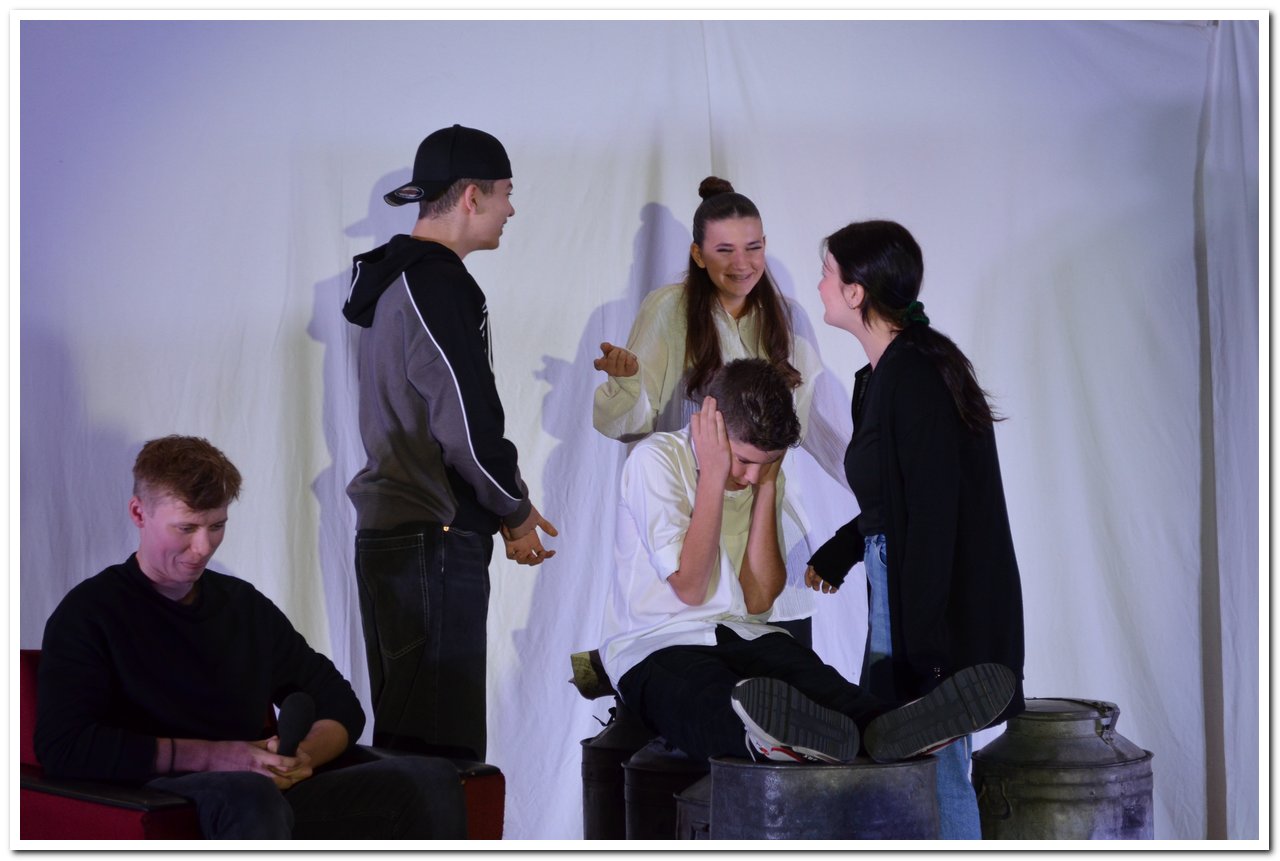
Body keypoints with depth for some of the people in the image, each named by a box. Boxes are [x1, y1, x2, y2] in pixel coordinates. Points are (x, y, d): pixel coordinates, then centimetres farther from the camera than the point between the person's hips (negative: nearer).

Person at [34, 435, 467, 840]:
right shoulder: (89, 612, 5)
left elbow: (340, 705, 27)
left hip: (277, 801, 6)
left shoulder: (244, 605, 23)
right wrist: (211, 756, -12)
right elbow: (62, 746, -10)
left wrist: (304, 756, 1)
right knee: (248, 795, -41)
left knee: (432, 779, -15)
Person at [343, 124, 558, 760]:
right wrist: (517, 510, -2)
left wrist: (505, 509, 17)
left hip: (388, 534, 11)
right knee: (437, 748, -11)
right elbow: (467, 426, -19)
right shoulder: (437, 285, -15)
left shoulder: (392, 280, 18)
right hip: (434, 541, -11)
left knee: (402, 736, 14)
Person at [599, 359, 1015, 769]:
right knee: (709, 698, -42)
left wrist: (767, 486, -4)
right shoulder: (656, 460, -7)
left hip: (743, 638, 5)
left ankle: (888, 727, -63)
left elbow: (757, 599, 1)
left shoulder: (766, 473, 10)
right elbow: (689, 587, -13)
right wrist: (712, 477, -13)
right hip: (655, 645, -5)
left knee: (809, 674, -31)